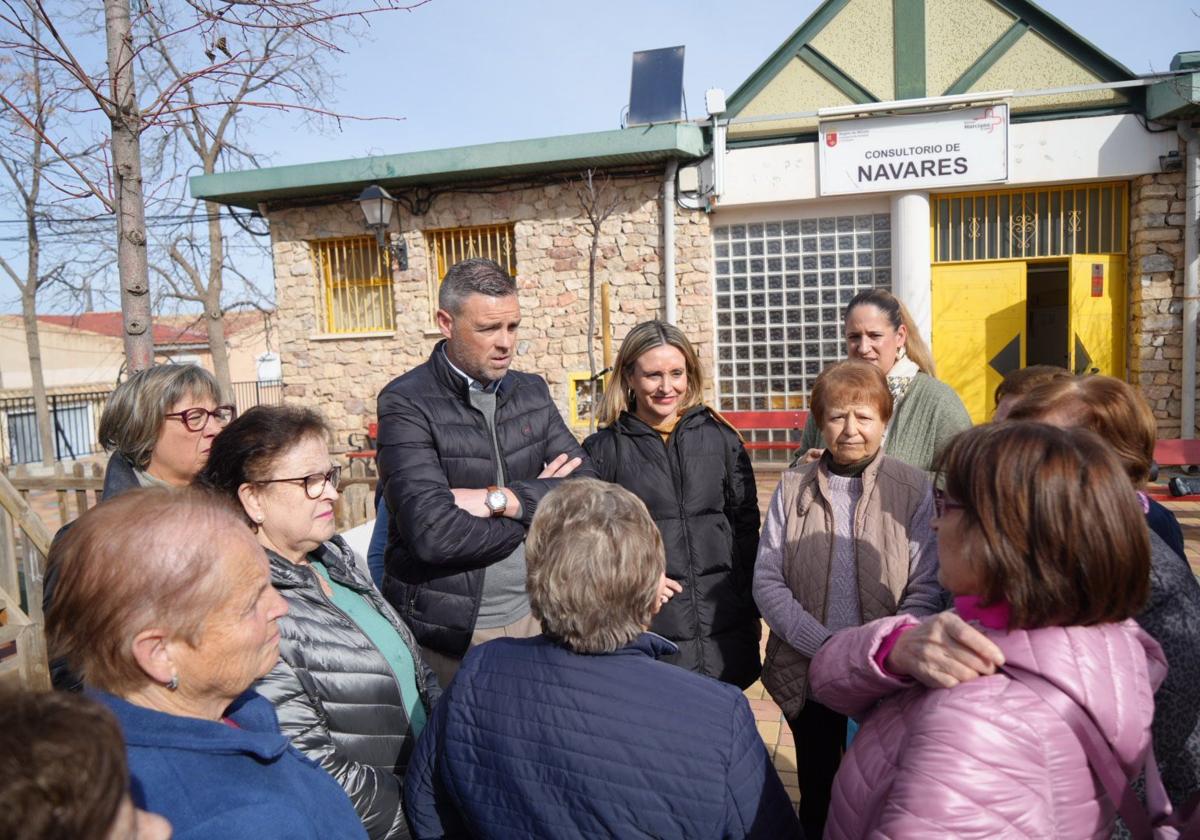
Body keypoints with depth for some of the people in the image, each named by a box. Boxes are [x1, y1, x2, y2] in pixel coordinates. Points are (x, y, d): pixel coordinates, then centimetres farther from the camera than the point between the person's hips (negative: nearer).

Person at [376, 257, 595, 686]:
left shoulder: (532, 391, 6)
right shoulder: (406, 403, -13)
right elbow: (432, 532, -24)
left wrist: (502, 499, -17)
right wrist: (537, 502, -11)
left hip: (529, 615, 5)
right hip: (446, 633, -5)